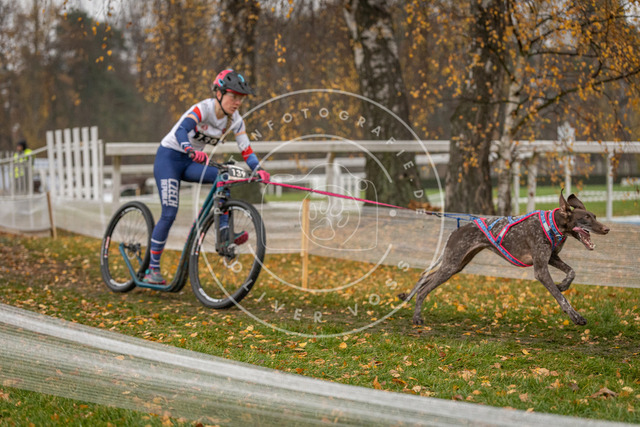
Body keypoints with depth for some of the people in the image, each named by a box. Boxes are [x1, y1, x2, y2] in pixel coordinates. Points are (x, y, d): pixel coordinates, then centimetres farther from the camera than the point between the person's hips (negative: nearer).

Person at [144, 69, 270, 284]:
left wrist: (259, 170, -29)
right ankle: (152, 269, -4)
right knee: (169, 213, -13)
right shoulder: (203, 109, -24)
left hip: (191, 163, 5)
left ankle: (224, 231, -24)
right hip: (169, 157, -5)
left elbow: (246, 151, -10)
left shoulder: (235, 121, -6)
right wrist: (191, 151, -60)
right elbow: (181, 131, -41)